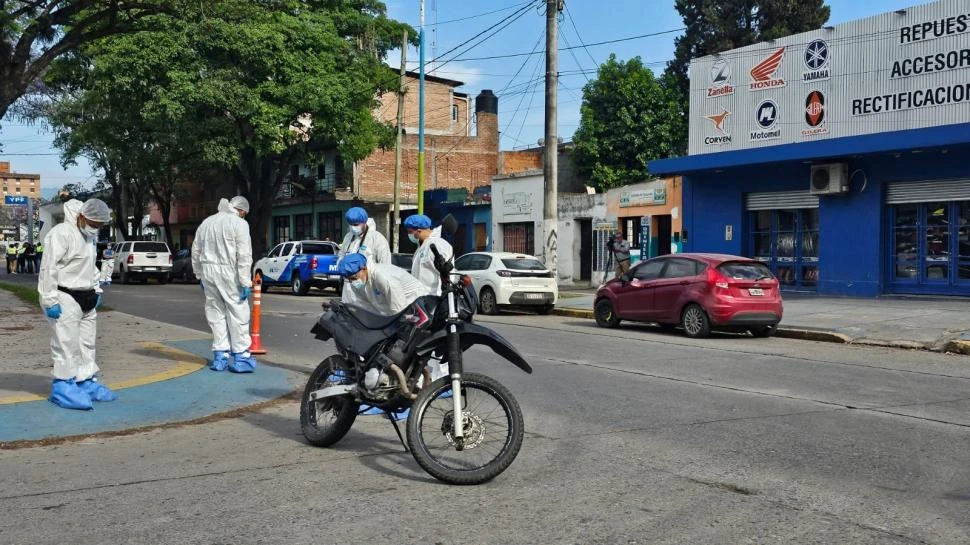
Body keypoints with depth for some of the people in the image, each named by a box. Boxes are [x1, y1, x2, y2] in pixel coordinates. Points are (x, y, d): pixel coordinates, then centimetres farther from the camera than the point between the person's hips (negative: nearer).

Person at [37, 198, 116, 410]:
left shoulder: (90, 236, 14)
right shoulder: (61, 234, -16)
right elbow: (48, 269, -20)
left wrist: (96, 290, 18)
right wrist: (50, 300, -21)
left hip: (86, 299, 9)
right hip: (66, 299, -9)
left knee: (86, 343, 13)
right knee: (66, 343, -7)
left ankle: (86, 382, 22)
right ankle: (63, 387, -1)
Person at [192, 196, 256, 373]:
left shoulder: (207, 222, 16)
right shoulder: (239, 224, -4)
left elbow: (196, 251, 19)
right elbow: (244, 256, -11)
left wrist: (200, 275, 25)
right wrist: (246, 282, -11)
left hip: (208, 272, 6)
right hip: (229, 273, -6)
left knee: (216, 314, 11)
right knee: (237, 314, -2)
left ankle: (220, 356, 12)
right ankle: (241, 356, -3)